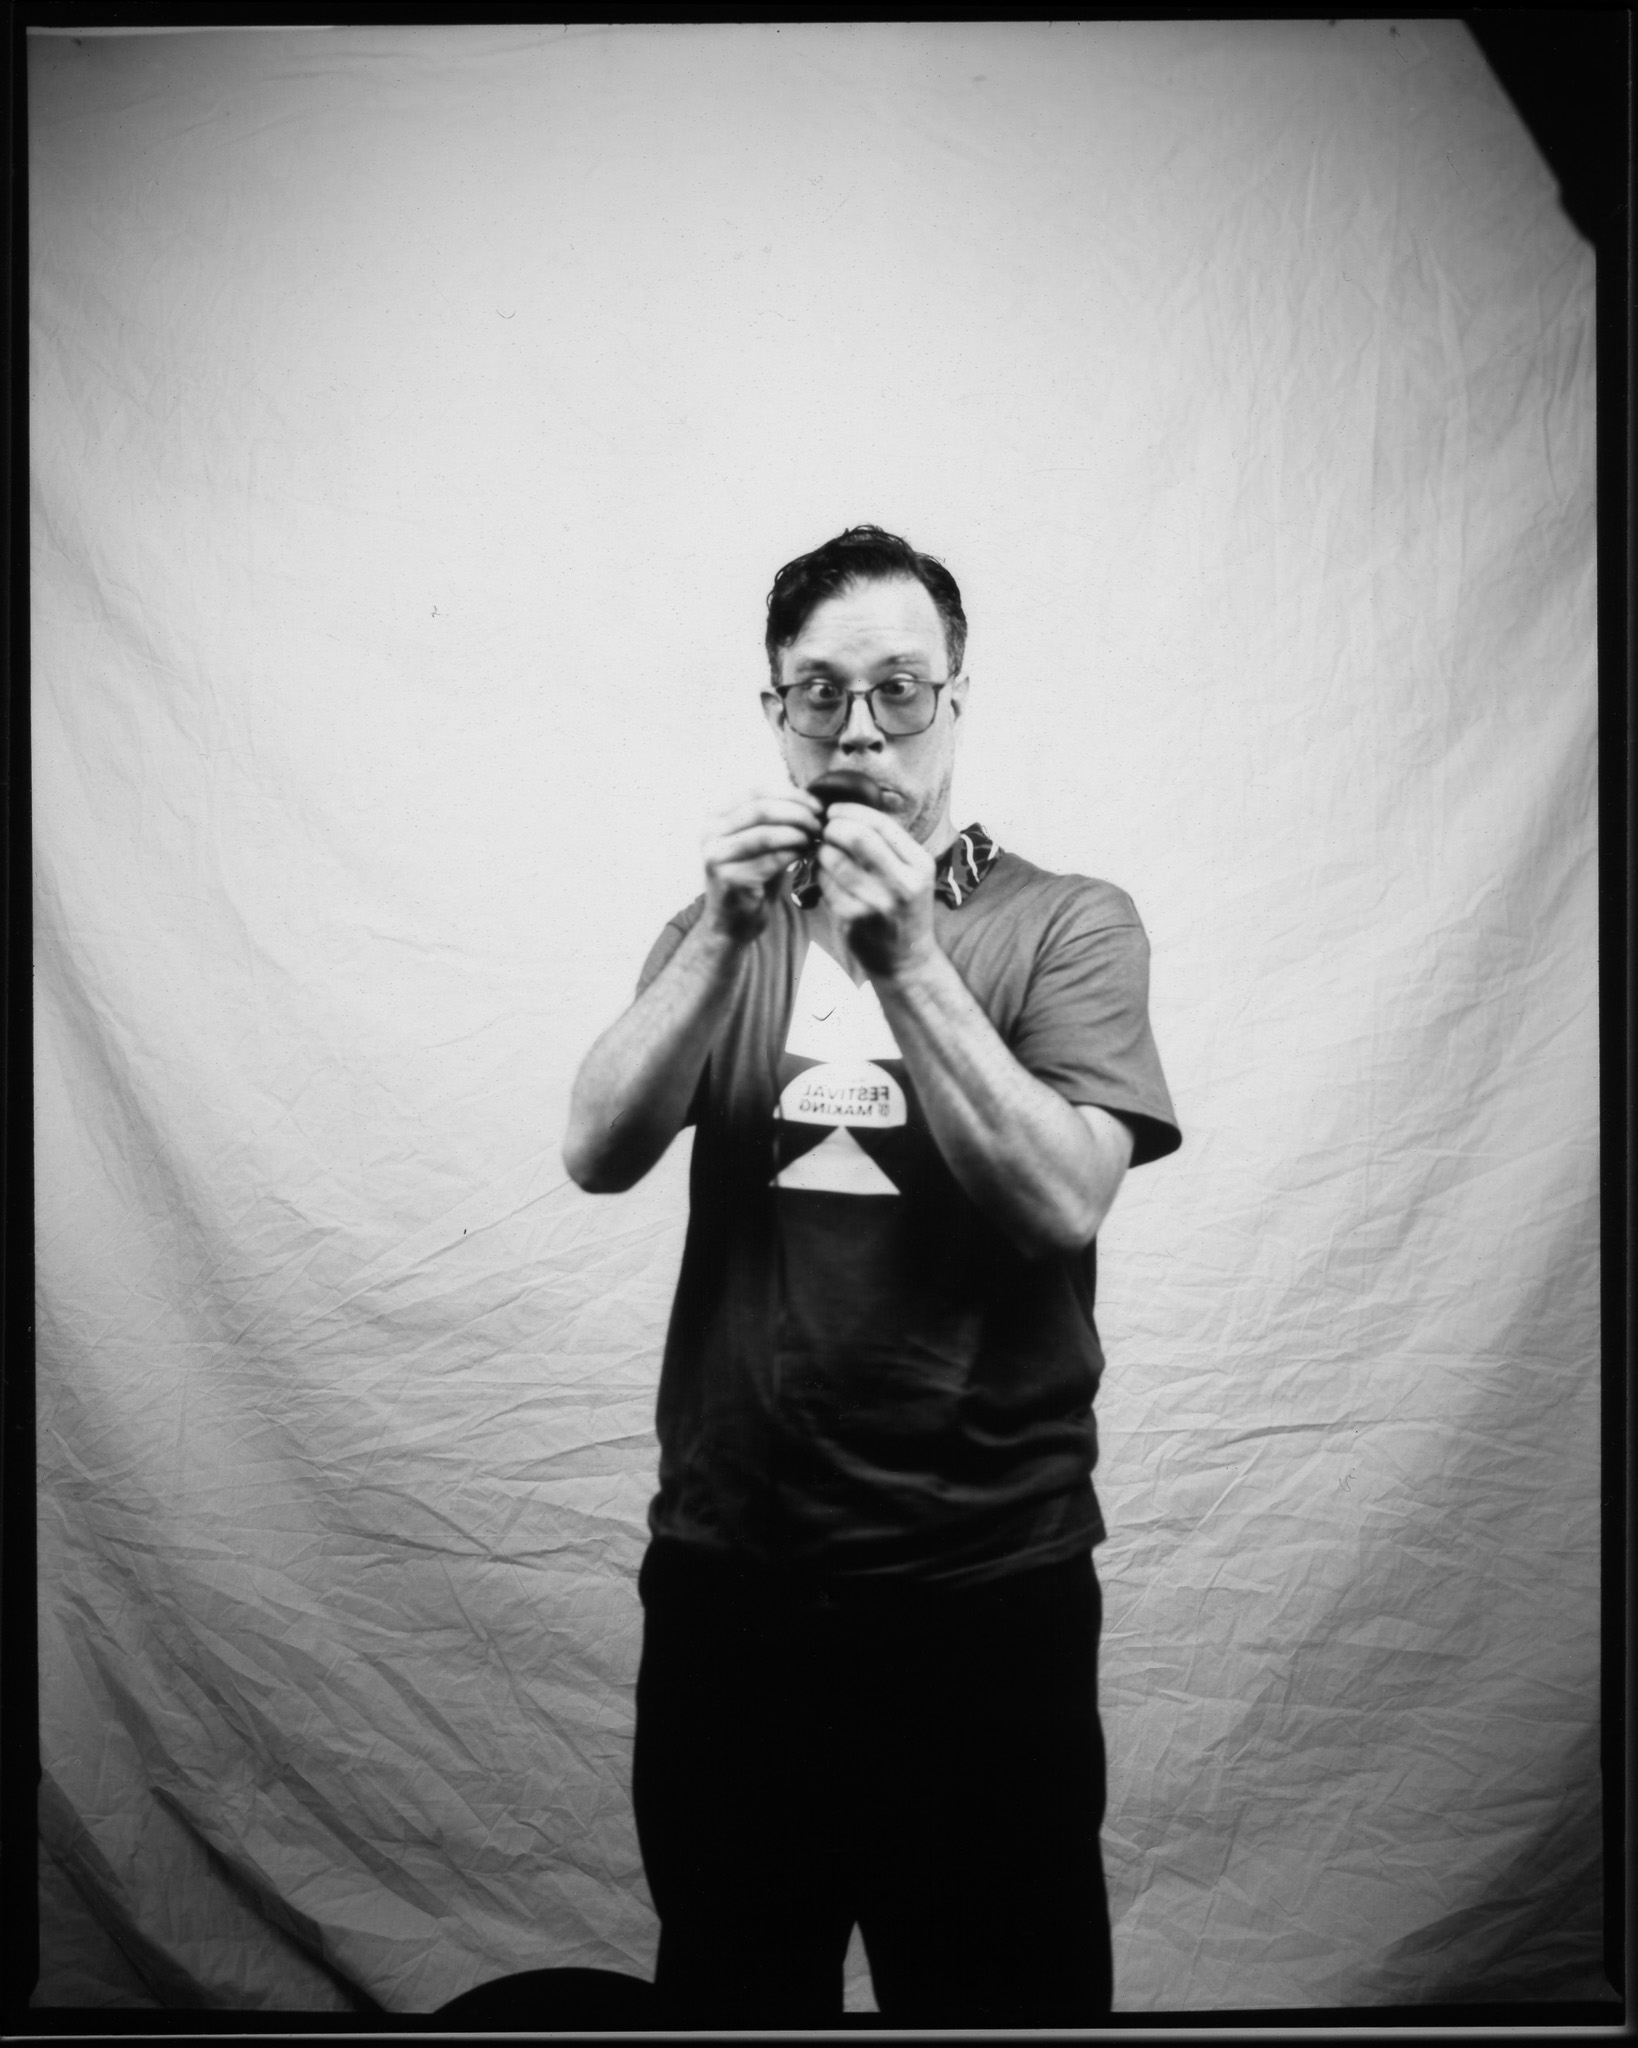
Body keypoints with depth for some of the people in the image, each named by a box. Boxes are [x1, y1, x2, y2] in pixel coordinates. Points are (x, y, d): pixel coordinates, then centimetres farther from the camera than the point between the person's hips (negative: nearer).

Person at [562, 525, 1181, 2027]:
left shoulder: (1068, 923, -2)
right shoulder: (723, 927, 9)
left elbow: (1064, 1203, -15)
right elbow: (599, 1155, -6)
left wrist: (905, 959, -22)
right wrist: (724, 934, -17)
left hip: (987, 1585, -3)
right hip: (725, 1570, 3)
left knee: (1003, 1985, 13)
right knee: (727, 1982, 21)